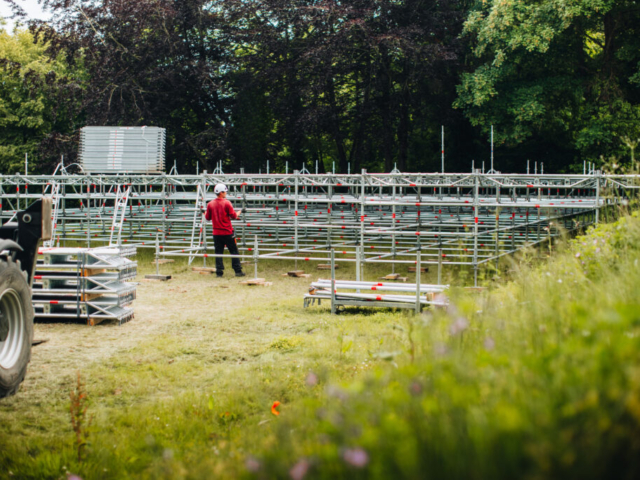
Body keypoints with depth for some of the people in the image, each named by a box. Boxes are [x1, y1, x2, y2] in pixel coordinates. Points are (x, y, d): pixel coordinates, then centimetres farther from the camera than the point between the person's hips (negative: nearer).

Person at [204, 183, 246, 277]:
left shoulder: (210, 204, 1)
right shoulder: (226, 203, -11)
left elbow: (208, 217, 9)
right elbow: (234, 216, -9)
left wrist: (205, 213, 31)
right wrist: (240, 211, 9)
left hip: (216, 233, 4)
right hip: (228, 232, -3)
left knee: (218, 252, 8)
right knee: (234, 251, 5)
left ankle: (219, 272, 5)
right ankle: (238, 271, 6)